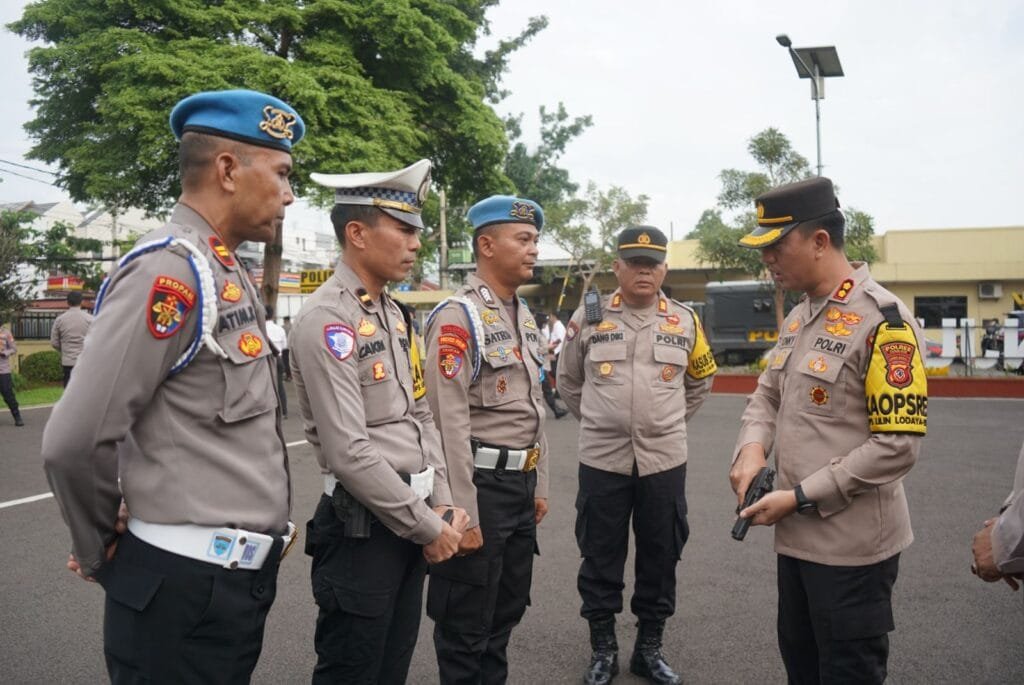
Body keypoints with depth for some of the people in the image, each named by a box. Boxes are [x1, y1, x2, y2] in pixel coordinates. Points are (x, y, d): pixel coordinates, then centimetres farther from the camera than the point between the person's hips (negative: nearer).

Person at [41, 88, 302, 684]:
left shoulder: (228, 276, 11)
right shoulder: (170, 273, -20)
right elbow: (75, 441, -22)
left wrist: (267, 519, 15)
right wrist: (101, 554, -6)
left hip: (240, 577, 9)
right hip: (187, 588, -9)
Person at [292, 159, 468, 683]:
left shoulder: (393, 312, 10)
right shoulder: (327, 320, -18)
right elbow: (350, 452, -23)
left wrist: (440, 507, 4)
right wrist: (427, 526, -15)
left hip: (410, 520, 8)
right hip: (364, 529, -8)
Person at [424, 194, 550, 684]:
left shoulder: (525, 317, 12)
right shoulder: (457, 317, -15)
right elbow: (450, 422, -21)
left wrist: (539, 485, 16)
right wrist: (464, 512, -21)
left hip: (521, 483, 9)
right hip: (481, 484, -8)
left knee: (506, 612, 20)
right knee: (465, 625, 7)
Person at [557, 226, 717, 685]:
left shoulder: (685, 321, 4)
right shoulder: (589, 317, -1)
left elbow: (701, 380, 20)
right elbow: (568, 380, 13)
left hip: (664, 459, 2)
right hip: (601, 458, -1)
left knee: (660, 558, 11)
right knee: (600, 558, 7)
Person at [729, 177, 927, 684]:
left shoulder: (884, 320, -18)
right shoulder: (797, 317, 9)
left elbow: (897, 446, -22)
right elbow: (766, 395, 17)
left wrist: (800, 496, -20)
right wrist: (752, 448, -5)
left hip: (853, 544, -8)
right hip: (796, 534, 8)